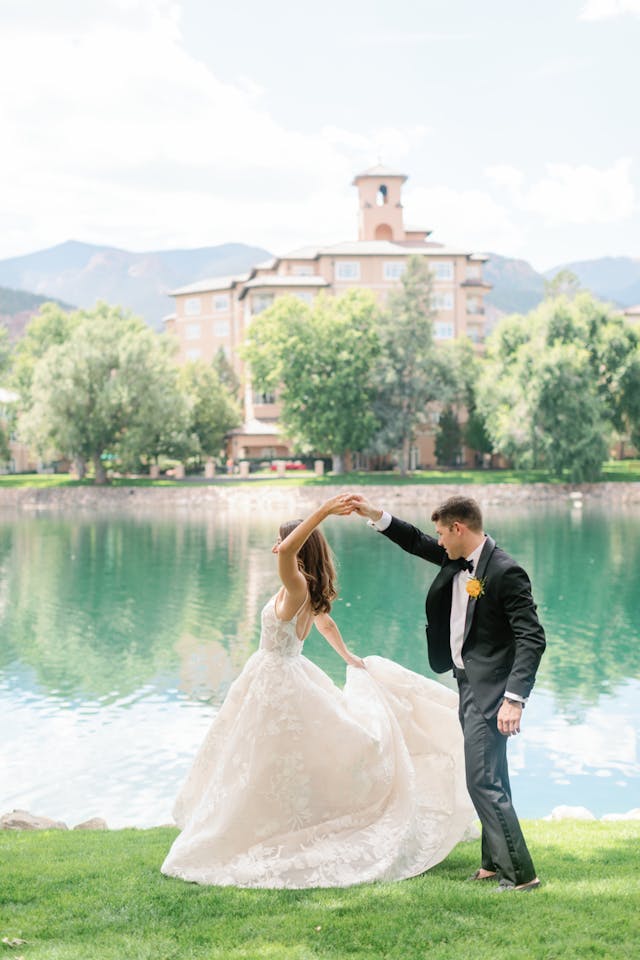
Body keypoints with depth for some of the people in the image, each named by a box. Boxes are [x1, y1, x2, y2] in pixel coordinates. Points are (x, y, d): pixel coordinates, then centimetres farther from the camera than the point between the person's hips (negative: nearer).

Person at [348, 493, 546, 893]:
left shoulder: (505, 572, -20)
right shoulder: (458, 560, 6)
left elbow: (532, 638, -23)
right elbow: (417, 543, 24)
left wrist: (515, 698, -29)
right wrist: (375, 515, 14)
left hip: (489, 690, -9)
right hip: (469, 683, 10)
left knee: (483, 781, -9)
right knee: (490, 779, 16)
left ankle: (520, 874, -2)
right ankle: (496, 863, 27)